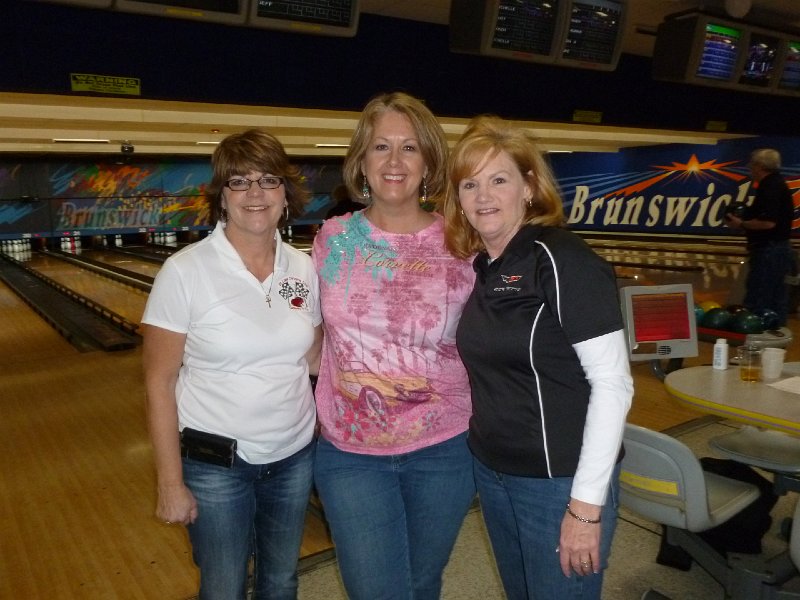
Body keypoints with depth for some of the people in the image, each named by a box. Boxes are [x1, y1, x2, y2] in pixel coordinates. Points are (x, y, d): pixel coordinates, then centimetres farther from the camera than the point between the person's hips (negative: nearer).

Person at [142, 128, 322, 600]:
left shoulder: (304, 268, -3)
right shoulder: (185, 271, -15)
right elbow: (160, 382, -11)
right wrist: (171, 482, -10)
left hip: (295, 455, 4)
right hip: (215, 463, -3)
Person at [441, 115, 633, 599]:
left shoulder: (563, 260, -17)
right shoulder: (478, 267, 4)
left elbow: (613, 384, -19)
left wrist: (586, 504, -18)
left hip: (560, 481, -7)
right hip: (492, 472, 7)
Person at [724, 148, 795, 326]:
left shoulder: (771, 188, -18)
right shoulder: (777, 185, 14)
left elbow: (768, 222, -26)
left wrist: (741, 224, -13)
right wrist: (745, 216, 11)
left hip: (769, 251, -10)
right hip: (778, 249, 10)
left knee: (757, 302, -6)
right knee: (776, 300, 14)